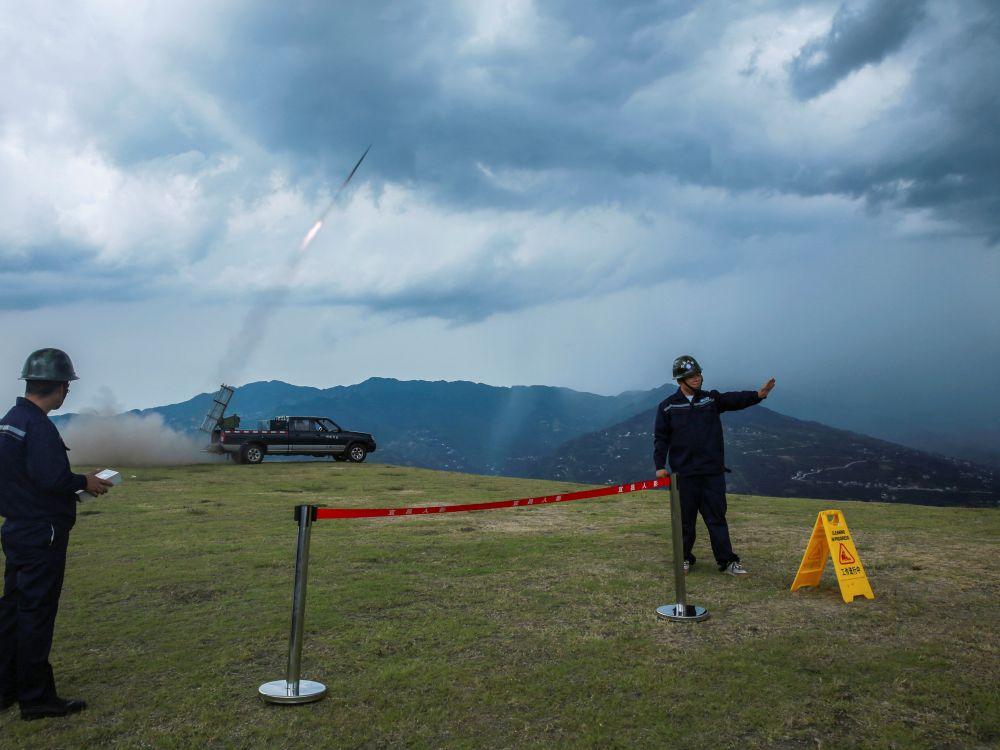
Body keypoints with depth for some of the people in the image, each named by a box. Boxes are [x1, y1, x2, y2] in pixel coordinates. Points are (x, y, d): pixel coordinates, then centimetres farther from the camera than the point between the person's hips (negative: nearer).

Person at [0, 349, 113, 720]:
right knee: (37, 613, 0)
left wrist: (73, 483, 10)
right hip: (42, 535, -10)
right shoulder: (39, 427, -21)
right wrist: (85, 482, -9)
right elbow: (53, 479, -27)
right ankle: (36, 698, 11)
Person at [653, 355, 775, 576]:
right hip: (684, 473, -1)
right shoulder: (667, 407, 3)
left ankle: (727, 561, 6)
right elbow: (661, 438, 3)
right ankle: (684, 558, 21)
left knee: (717, 517, 3)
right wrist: (660, 465, -5)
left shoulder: (711, 399, 9)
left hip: (713, 471, 1)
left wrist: (758, 394, -24)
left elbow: (735, 399, -6)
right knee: (686, 518, 7)